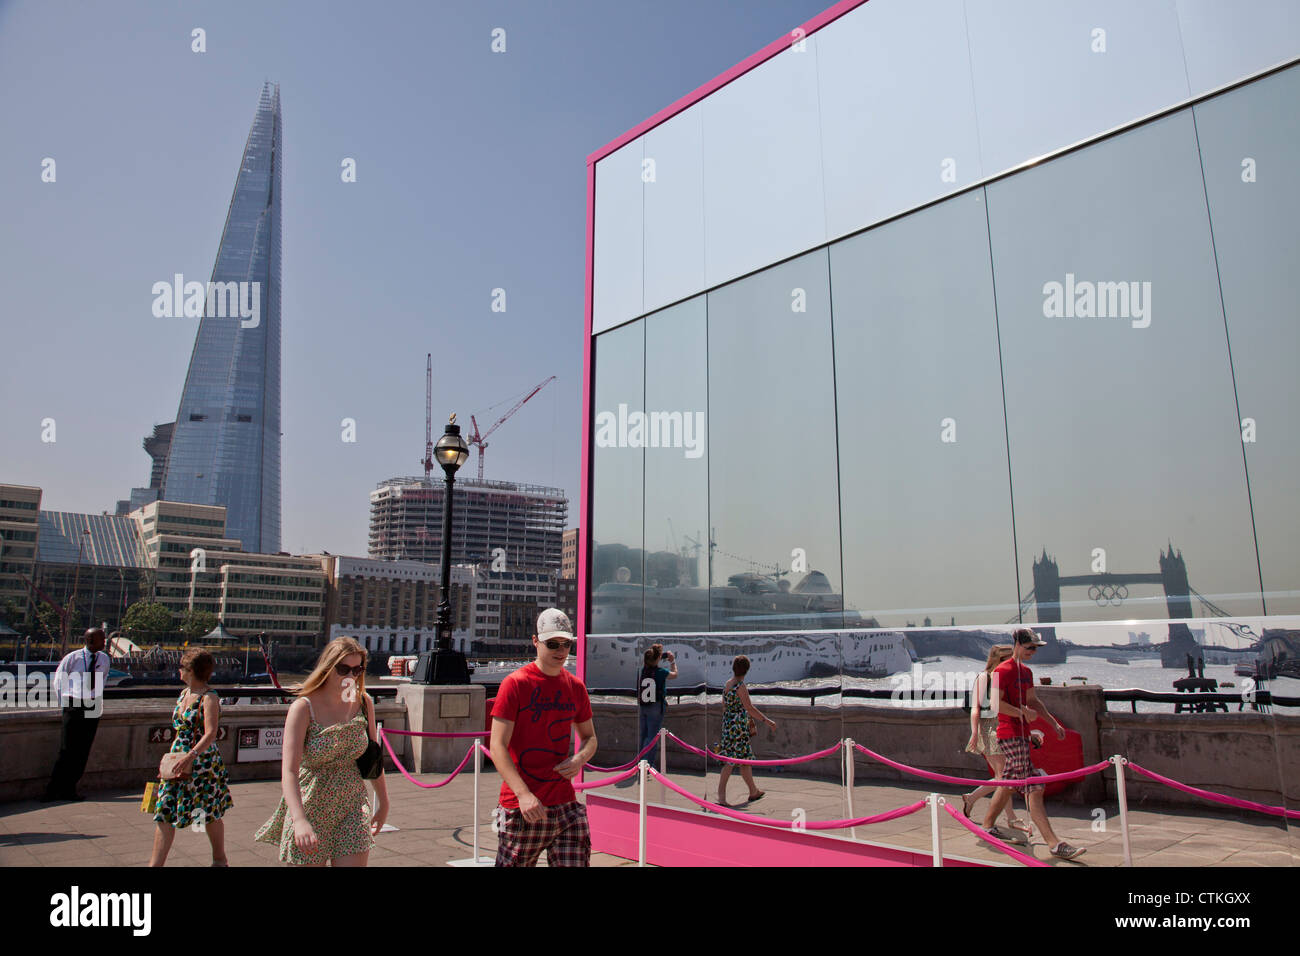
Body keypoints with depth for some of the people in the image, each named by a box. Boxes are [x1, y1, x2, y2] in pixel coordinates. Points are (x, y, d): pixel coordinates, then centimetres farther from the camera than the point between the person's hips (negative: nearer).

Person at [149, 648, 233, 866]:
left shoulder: (209, 698, -16)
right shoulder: (184, 694, 9)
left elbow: (210, 734, -26)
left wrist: (191, 755, -37)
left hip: (203, 764, -7)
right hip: (178, 762, 7)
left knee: (210, 814, 7)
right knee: (165, 812, 1)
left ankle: (220, 859, 24)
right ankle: (155, 863, 6)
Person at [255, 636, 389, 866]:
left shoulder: (364, 703, -2)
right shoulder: (303, 708, -15)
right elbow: (289, 771, -23)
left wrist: (383, 802, 17)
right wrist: (300, 820, -36)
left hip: (352, 807, 3)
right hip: (310, 808, -3)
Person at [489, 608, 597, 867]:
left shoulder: (575, 686, 8)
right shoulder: (515, 683, -7)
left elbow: (589, 737, 19)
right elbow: (498, 746, -12)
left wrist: (580, 758, -4)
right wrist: (523, 794, -22)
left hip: (566, 804, 4)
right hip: (521, 808, -4)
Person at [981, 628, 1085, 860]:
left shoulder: (1026, 672, 17)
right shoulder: (1002, 671, -13)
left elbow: (1032, 700, 26)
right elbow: (996, 704, -20)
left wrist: (1053, 722, 21)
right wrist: (1024, 713, -17)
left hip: (1022, 734, 10)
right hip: (1010, 735, -10)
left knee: (1009, 784, 16)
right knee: (1033, 789, -11)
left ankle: (988, 826, 28)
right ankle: (1054, 843, -11)